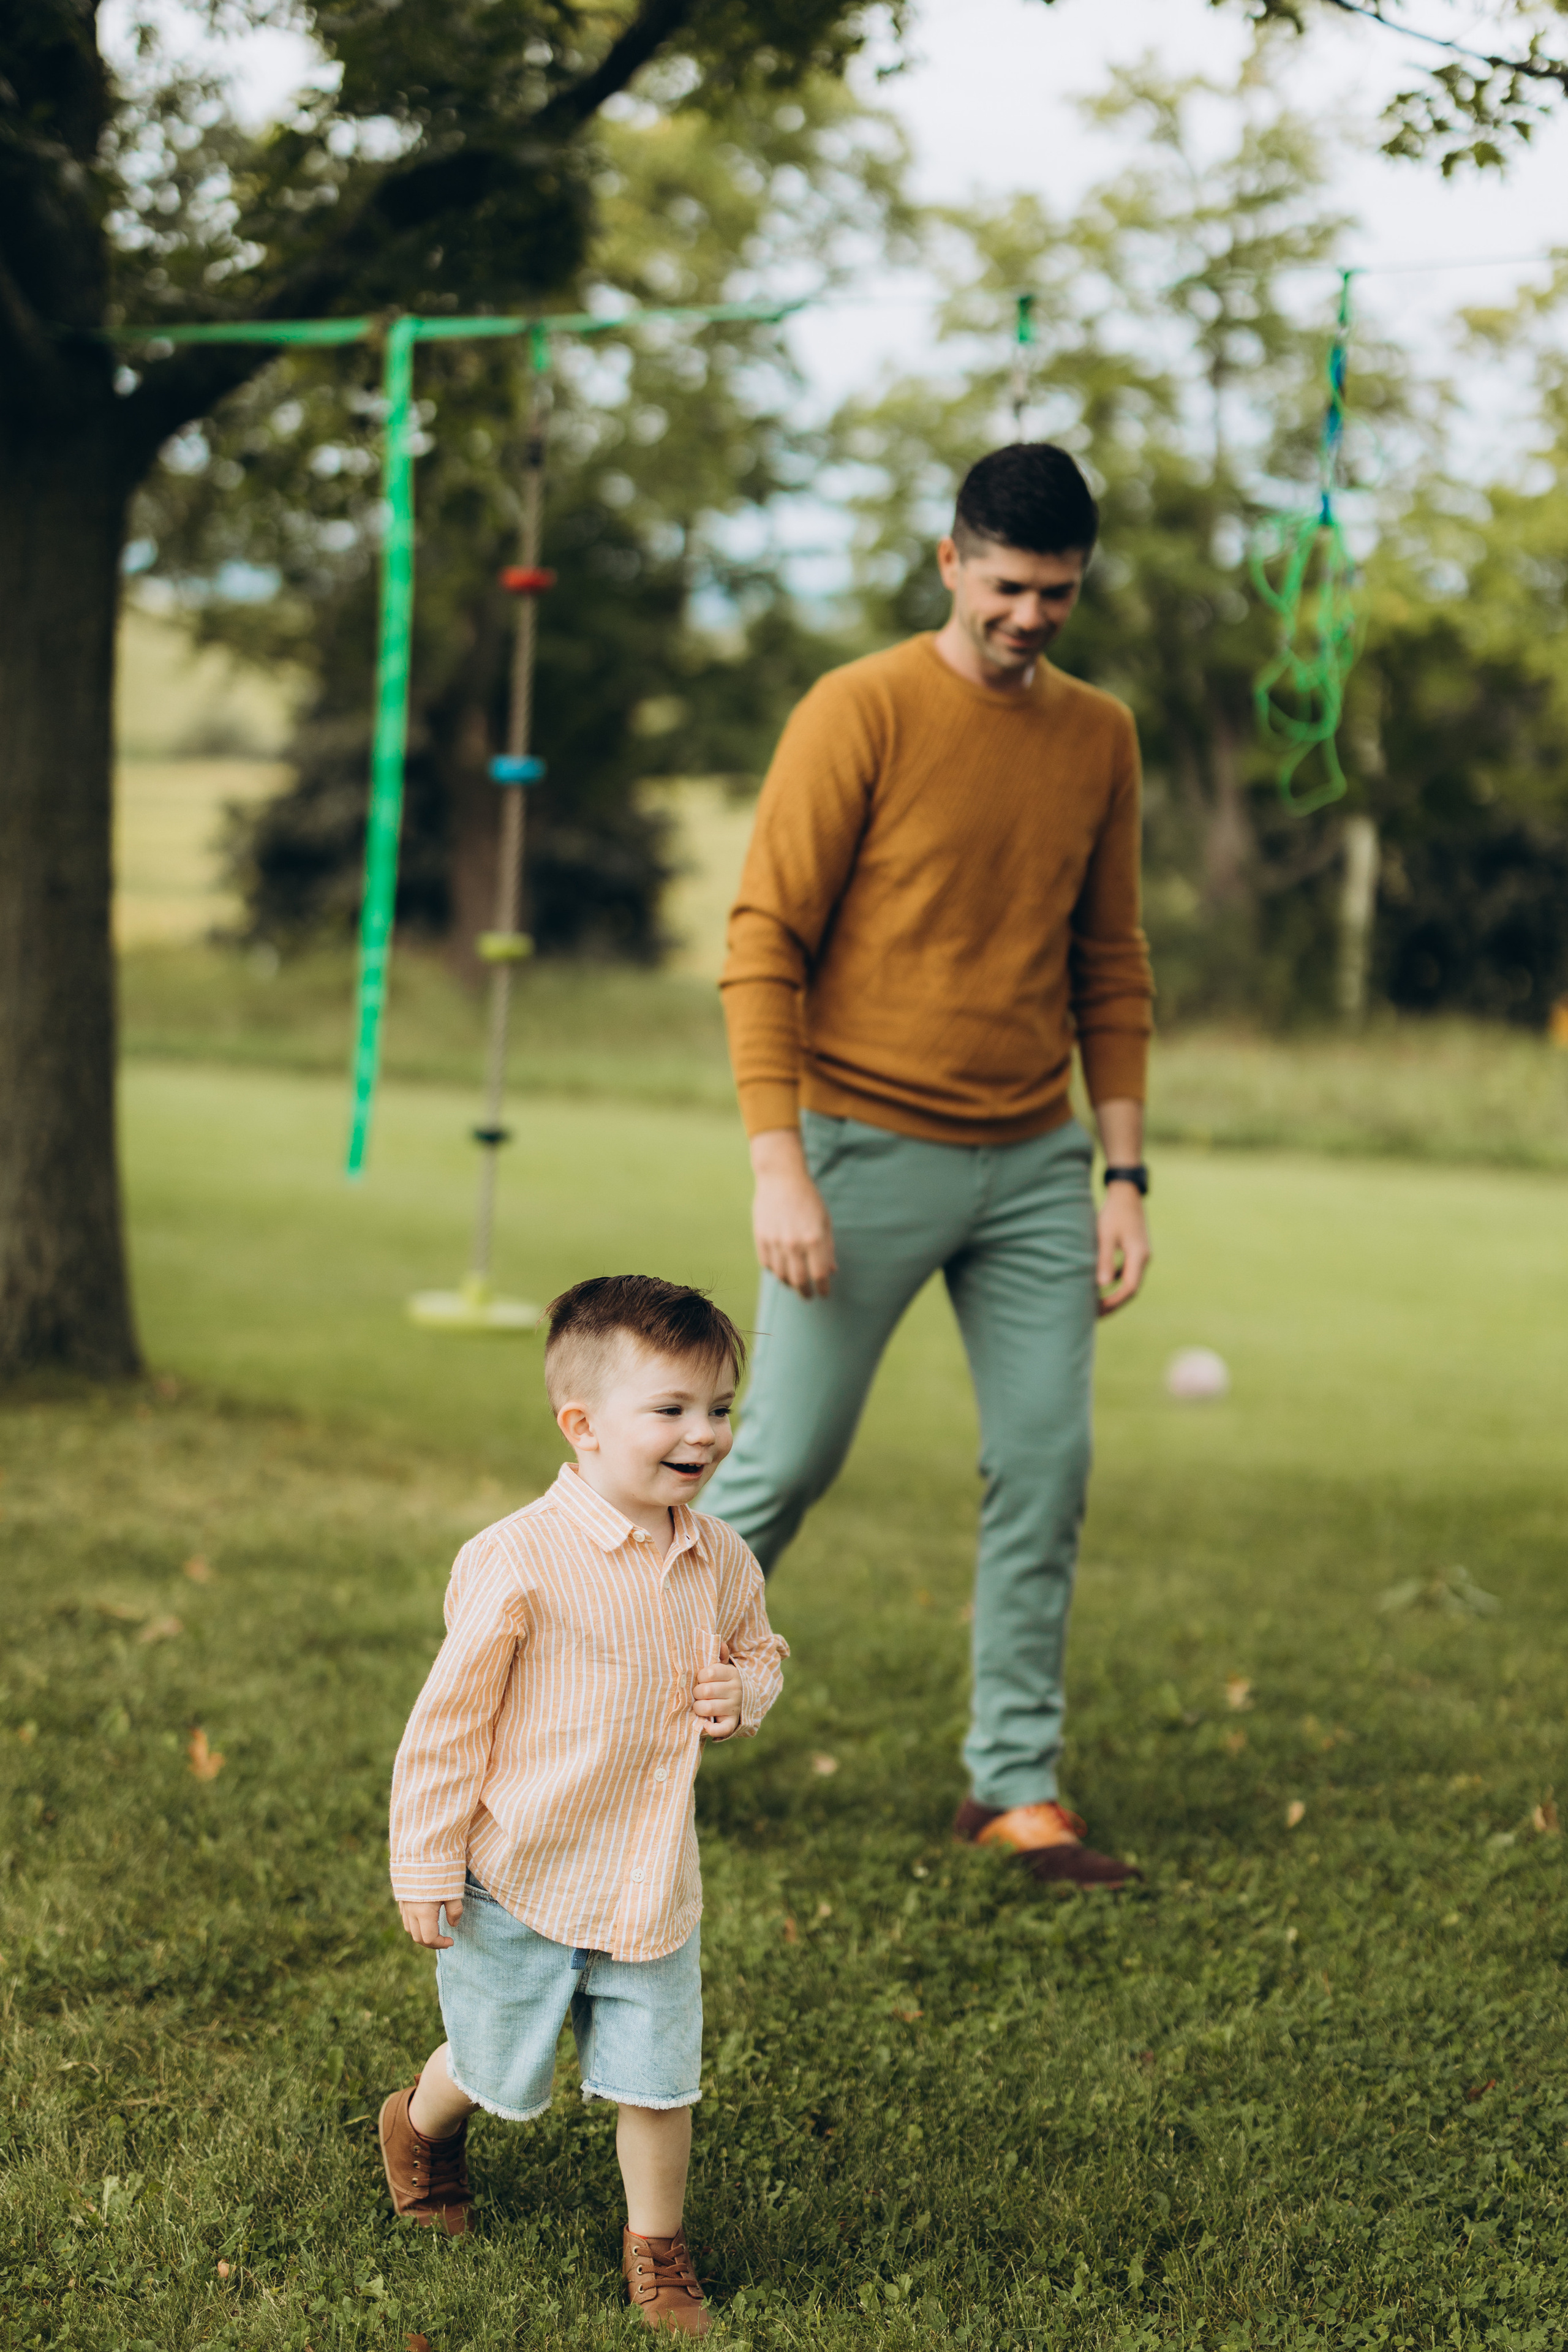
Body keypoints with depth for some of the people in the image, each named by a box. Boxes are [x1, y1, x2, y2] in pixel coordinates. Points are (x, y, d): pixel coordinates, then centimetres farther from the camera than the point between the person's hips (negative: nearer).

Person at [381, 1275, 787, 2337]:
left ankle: (657, 2250, 30)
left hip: (654, 1885, 4)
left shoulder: (719, 1560, -4)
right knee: (495, 2070, 15)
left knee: (659, 2080, 8)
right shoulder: (521, 1561, -22)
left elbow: (761, 1648, 18)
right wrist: (427, 1868, -11)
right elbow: (449, 1719, -15)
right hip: (521, 1883, -4)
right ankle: (422, 2129, 49)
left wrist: (744, 1693, -7)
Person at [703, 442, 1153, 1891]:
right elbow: (764, 944, -11)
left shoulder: (1101, 737, 7)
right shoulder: (863, 713, -10)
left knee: (1047, 1468, 2)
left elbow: (1111, 967, 13)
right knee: (785, 1462, 1)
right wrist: (778, 1167, -18)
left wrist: (1124, 1175, 7)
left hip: (1034, 1168, 5)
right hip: (869, 1155, -5)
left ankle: (1018, 1786, 11)